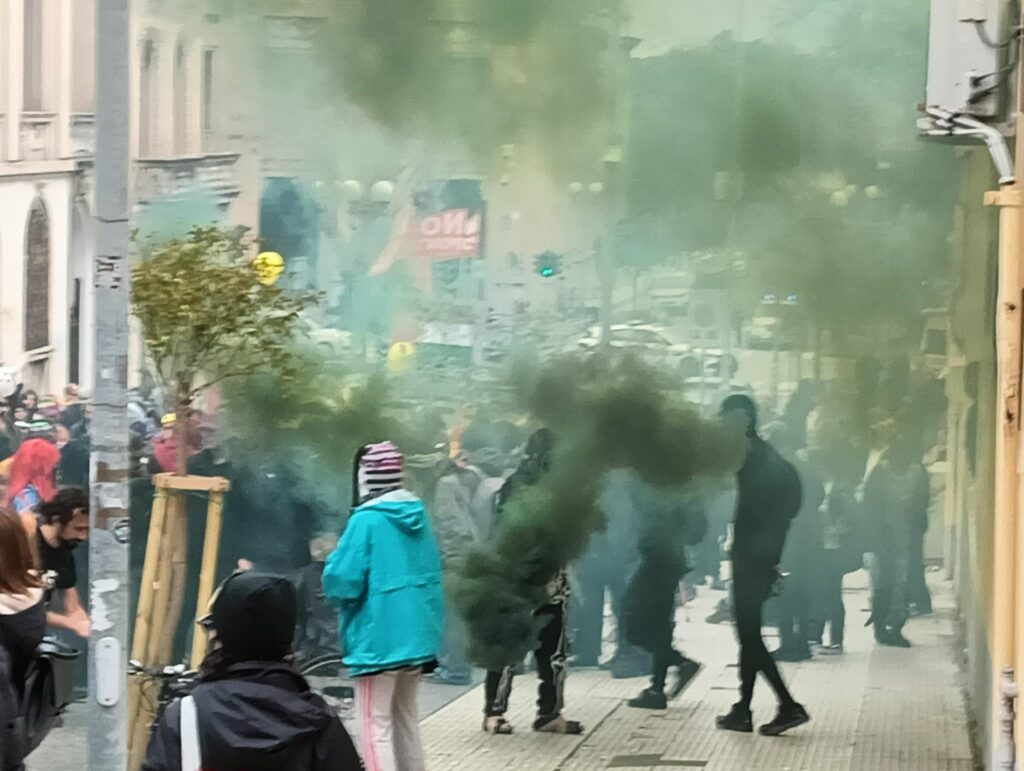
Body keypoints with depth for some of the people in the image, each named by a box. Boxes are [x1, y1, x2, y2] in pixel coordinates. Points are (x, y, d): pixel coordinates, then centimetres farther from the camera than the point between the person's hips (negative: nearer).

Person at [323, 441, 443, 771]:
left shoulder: (367, 520, -17)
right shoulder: (418, 515, 7)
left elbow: (341, 583, -17)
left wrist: (334, 563, 2)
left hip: (379, 639, -8)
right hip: (416, 636, 8)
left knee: (377, 728, -3)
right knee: (405, 719, 19)